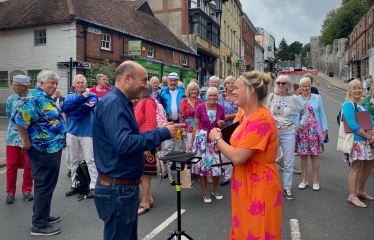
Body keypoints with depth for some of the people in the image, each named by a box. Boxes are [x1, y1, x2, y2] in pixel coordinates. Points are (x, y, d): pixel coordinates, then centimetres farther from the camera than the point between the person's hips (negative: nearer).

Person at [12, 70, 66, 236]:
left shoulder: (47, 99, 13)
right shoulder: (35, 98, -17)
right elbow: (19, 118, -26)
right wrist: (26, 141, -18)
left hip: (52, 149, 10)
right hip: (43, 151, -10)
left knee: (46, 185, 19)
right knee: (44, 186, -1)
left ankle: (42, 215, 33)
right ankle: (39, 224, 10)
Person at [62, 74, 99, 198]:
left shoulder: (92, 96, -1)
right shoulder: (69, 97, 10)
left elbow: (92, 103, -26)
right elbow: (65, 107, -13)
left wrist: (72, 111, -26)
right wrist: (81, 98, -21)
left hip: (87, 133, -4)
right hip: (72, 132, 5)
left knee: (90, 160, -3)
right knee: (74, 160, 14)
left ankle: (93, 186, 2)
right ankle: (74, 185, 26)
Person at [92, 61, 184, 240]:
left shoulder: (121, 103, 12)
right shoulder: (112, 103, -20)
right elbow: (124, 143, -31)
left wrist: (160, 132, 6)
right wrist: (162, 133, -23)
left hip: (126, 186, 10)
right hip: (118, 189, -10)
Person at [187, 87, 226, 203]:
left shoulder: (221, 108, -1)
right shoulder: (200, 107, -8)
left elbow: (223, 125, 12)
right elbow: (196, 126, -2)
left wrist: (222, 124, -12)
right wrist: (191, 142, -1)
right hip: (202, 138, -2)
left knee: (217, 164, 5)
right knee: (203, 164, 4)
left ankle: (215, 189, 29)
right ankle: (205, 192, 20)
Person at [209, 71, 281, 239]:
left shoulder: (261, 119, -25)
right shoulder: (247, 116, 7)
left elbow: (238, 157, -28)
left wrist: (217, 139, -13)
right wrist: (222, 141, -2)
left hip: (259, 188, -9)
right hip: (246, 186, 10)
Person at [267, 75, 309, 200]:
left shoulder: (294, 99, -4)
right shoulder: (271, 97, 1)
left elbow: (305, 112, 8)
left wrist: (299, 126, 3)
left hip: (288, 133, -1)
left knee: (288, 162, 6)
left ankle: (287, 188, 19)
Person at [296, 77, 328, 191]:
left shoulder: (317, 98, 6)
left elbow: (322, 114, 8)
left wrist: (325, 128, 2)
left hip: (314, 130, 0)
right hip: (301, 130, 0)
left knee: (314, 155, 3)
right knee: (302, 155, 6)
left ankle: (315, 180, 15)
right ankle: (304, 180, 20)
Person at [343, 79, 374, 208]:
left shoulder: (363, 104, 14)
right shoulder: (348, 105, -13)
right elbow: (353, 125, -21)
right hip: (356, 140, -9)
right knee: (356, 166, -5)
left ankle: (360, 191, 30)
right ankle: (352, 196, 5)